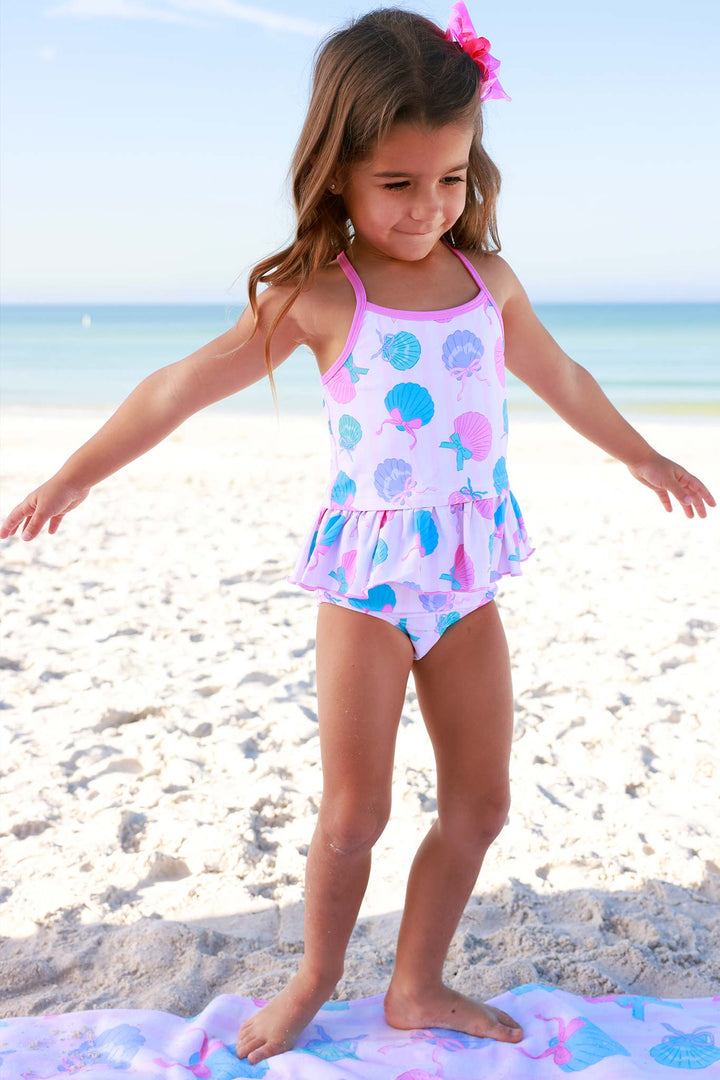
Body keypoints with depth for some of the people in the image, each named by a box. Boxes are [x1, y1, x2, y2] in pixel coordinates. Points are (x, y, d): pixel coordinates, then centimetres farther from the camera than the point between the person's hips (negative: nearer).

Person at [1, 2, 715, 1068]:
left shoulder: (489, 281, 3)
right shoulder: (319, 296, -9)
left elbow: (561, 379, 20)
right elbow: (185, 385, -6)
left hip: (467, 580, 5)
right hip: (368, 579, -4)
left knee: (480, 802, 10)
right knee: (352, 815, 5)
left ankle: (418, 986, 29)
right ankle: (315, 982, 30)